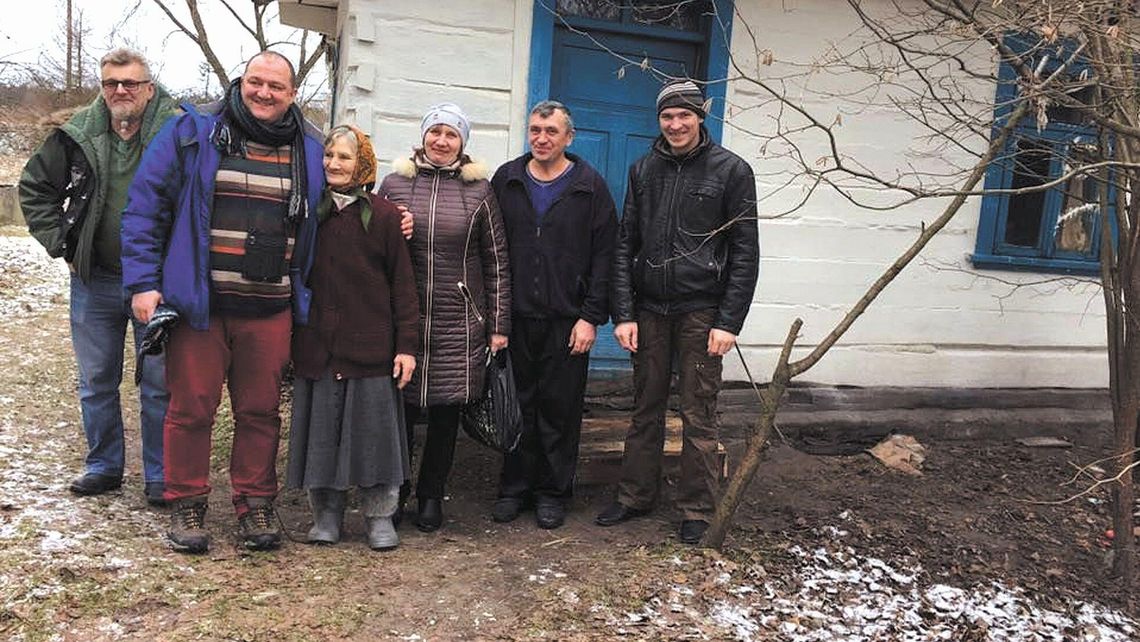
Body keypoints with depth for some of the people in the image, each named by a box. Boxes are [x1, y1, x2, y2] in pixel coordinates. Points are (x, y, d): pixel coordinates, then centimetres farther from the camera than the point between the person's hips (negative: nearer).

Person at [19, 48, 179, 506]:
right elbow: (34, 188, 14)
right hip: (94, 281, 4)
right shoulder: (78, 136, 2)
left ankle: (159, 475, 17)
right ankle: (103, 466, 30)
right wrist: (60, 243, 5)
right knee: (96, 381, 14)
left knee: (159, 384, 4)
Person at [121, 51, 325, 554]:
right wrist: (143, 282, -6)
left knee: (260, 410, 9)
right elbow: (144, 207, 0)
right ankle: (187, 505, 21)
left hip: (271, 311, 2)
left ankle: (255, 503, 23)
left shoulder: (309, 153, 10)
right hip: (199, 304, -2)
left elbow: (320, 225, 18)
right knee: (191, 407, 5)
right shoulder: (192, 135, 1)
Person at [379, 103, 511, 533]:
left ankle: (431, 497, 23)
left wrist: (498, 326, 2)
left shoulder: (479, 190, 5)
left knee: (446, 414, 6)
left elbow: (496, 262, 5)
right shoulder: (394, 184, 7)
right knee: (399, 409, 3)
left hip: (459, 324, 0)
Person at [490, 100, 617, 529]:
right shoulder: (505, 181, 8)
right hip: (515, 317, 2)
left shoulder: (590, 187, 1)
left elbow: (604, 256, -1)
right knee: (517, 405, 8)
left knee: (560, 408, 5)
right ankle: (514, 487, 22)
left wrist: (592, 317, -7)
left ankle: (553, 492, 19)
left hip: (568, 321, -2)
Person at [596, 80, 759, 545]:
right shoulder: (644, 170, 8)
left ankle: (697, 509, 18)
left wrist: (728, 322, -10)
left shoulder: (731, 170, -2)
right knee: (645, 407, 12)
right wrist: (623, 313, -1)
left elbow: (745, 253, -4)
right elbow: (625, 245, 7)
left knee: (698, 415, 4)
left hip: (701, 312, -3)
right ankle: (635, 495, 26)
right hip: (649, 310, 3)